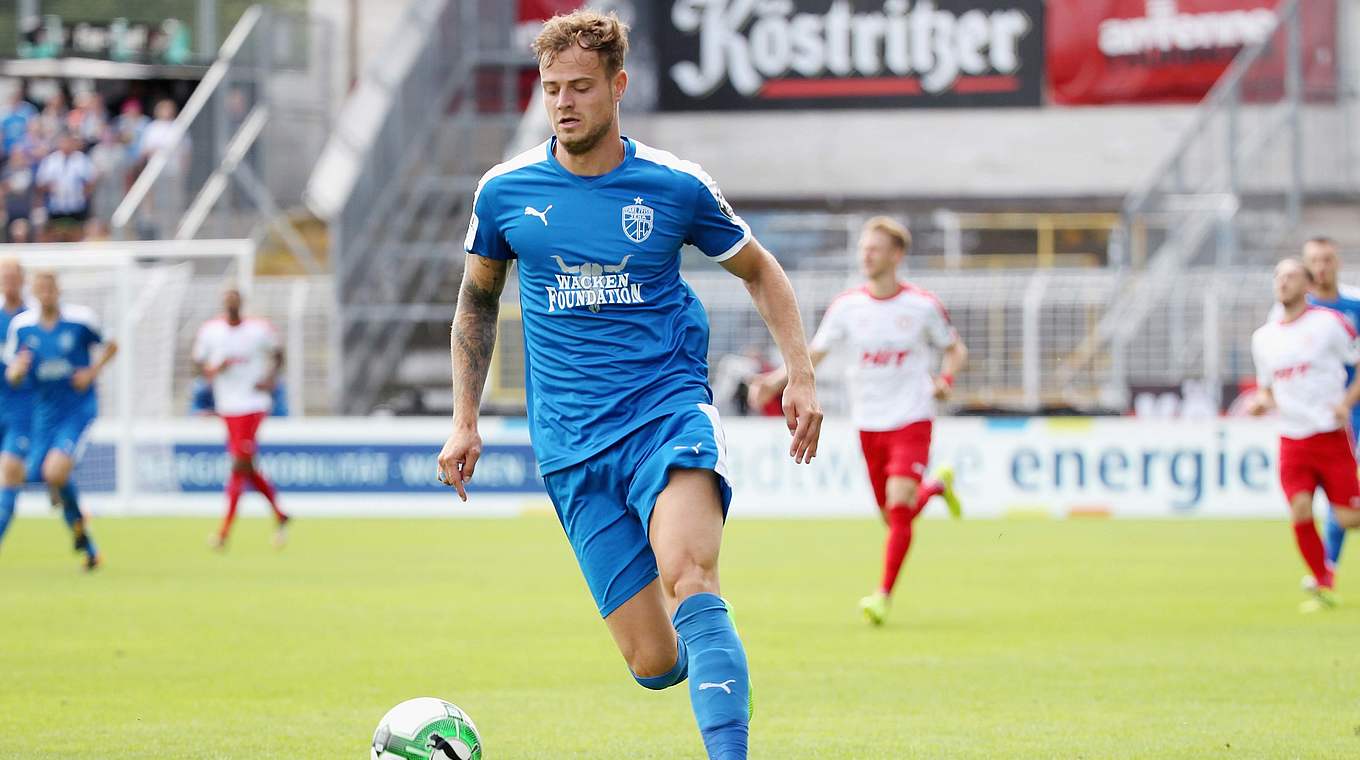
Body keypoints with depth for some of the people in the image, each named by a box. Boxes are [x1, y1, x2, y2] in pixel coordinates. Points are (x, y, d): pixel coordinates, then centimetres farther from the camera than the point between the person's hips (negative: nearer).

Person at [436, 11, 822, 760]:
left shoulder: (675, 186, 0)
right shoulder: (505, 191, 3)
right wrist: (464, 420, 15)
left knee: (686, 573, -33)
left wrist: (801, 376, 6)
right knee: (654, 664, -4)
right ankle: (718, 661, 33)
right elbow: (477, 300, 20)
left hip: (669, 409, -2)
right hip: (572, 445, 2)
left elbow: (759, 270, 16)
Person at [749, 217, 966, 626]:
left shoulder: (923, 306, -6)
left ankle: (883, 595, -14)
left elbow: (956, 349, 9)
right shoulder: (846, 306, -1)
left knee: (899, 506, -19)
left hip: (912, 421, -3)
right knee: (893, 518, 10)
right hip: (869, 423, 3)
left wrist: (945, 379, -12)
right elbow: (813, 354, 2)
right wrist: (775, 380, -15)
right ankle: (937, 486, 43)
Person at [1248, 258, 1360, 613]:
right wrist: (1261, 401, 0)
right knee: (1300, 511, -13)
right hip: (1292, 440, 3)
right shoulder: (1263, 337, 11)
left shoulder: (1329, 323, -3)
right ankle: (1323, 587, 1)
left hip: (1331, 435, -3)